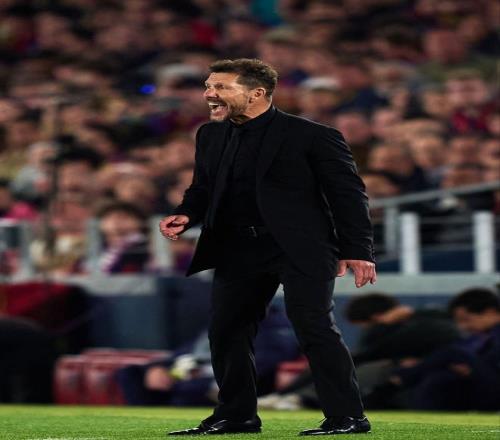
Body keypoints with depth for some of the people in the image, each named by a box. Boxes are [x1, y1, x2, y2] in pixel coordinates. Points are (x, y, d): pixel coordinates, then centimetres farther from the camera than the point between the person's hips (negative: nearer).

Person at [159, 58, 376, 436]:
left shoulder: (312, 136, -7)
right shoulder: (210, 136, 11)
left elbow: (348, 193, -5)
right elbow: (203, 188, 21)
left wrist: (357, 250, -11)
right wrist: (186, 215, -1)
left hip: (301, 246, -6)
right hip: (238, 249, 6)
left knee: (314, 326, -12)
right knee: (226, 329, 5)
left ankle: (347, 417, -6)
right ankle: (236, 416, 19)